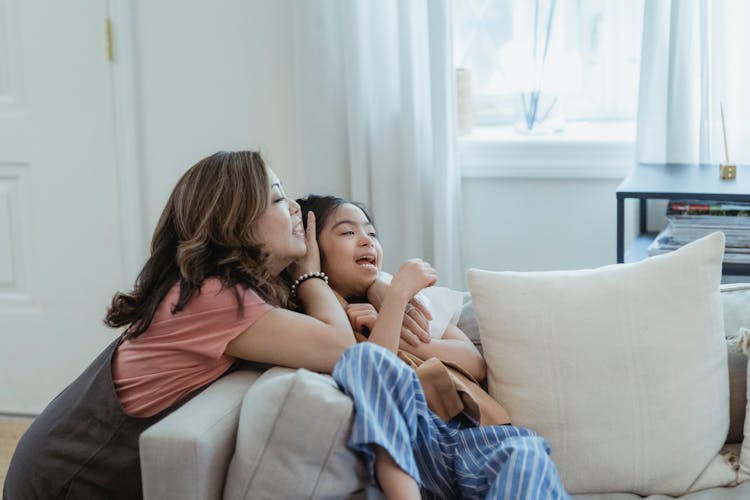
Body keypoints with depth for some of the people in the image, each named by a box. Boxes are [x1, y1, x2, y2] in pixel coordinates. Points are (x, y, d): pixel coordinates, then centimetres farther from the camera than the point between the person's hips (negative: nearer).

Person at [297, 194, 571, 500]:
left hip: (464, 431, 4)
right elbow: (365, 366, -8)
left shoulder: (411, 303, 28)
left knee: (524, 452, -31)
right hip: (401, 442, -3)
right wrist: (398, 294, -4)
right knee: (366, 357, -31)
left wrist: (403, 338, 3)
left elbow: (476, 365, 14)